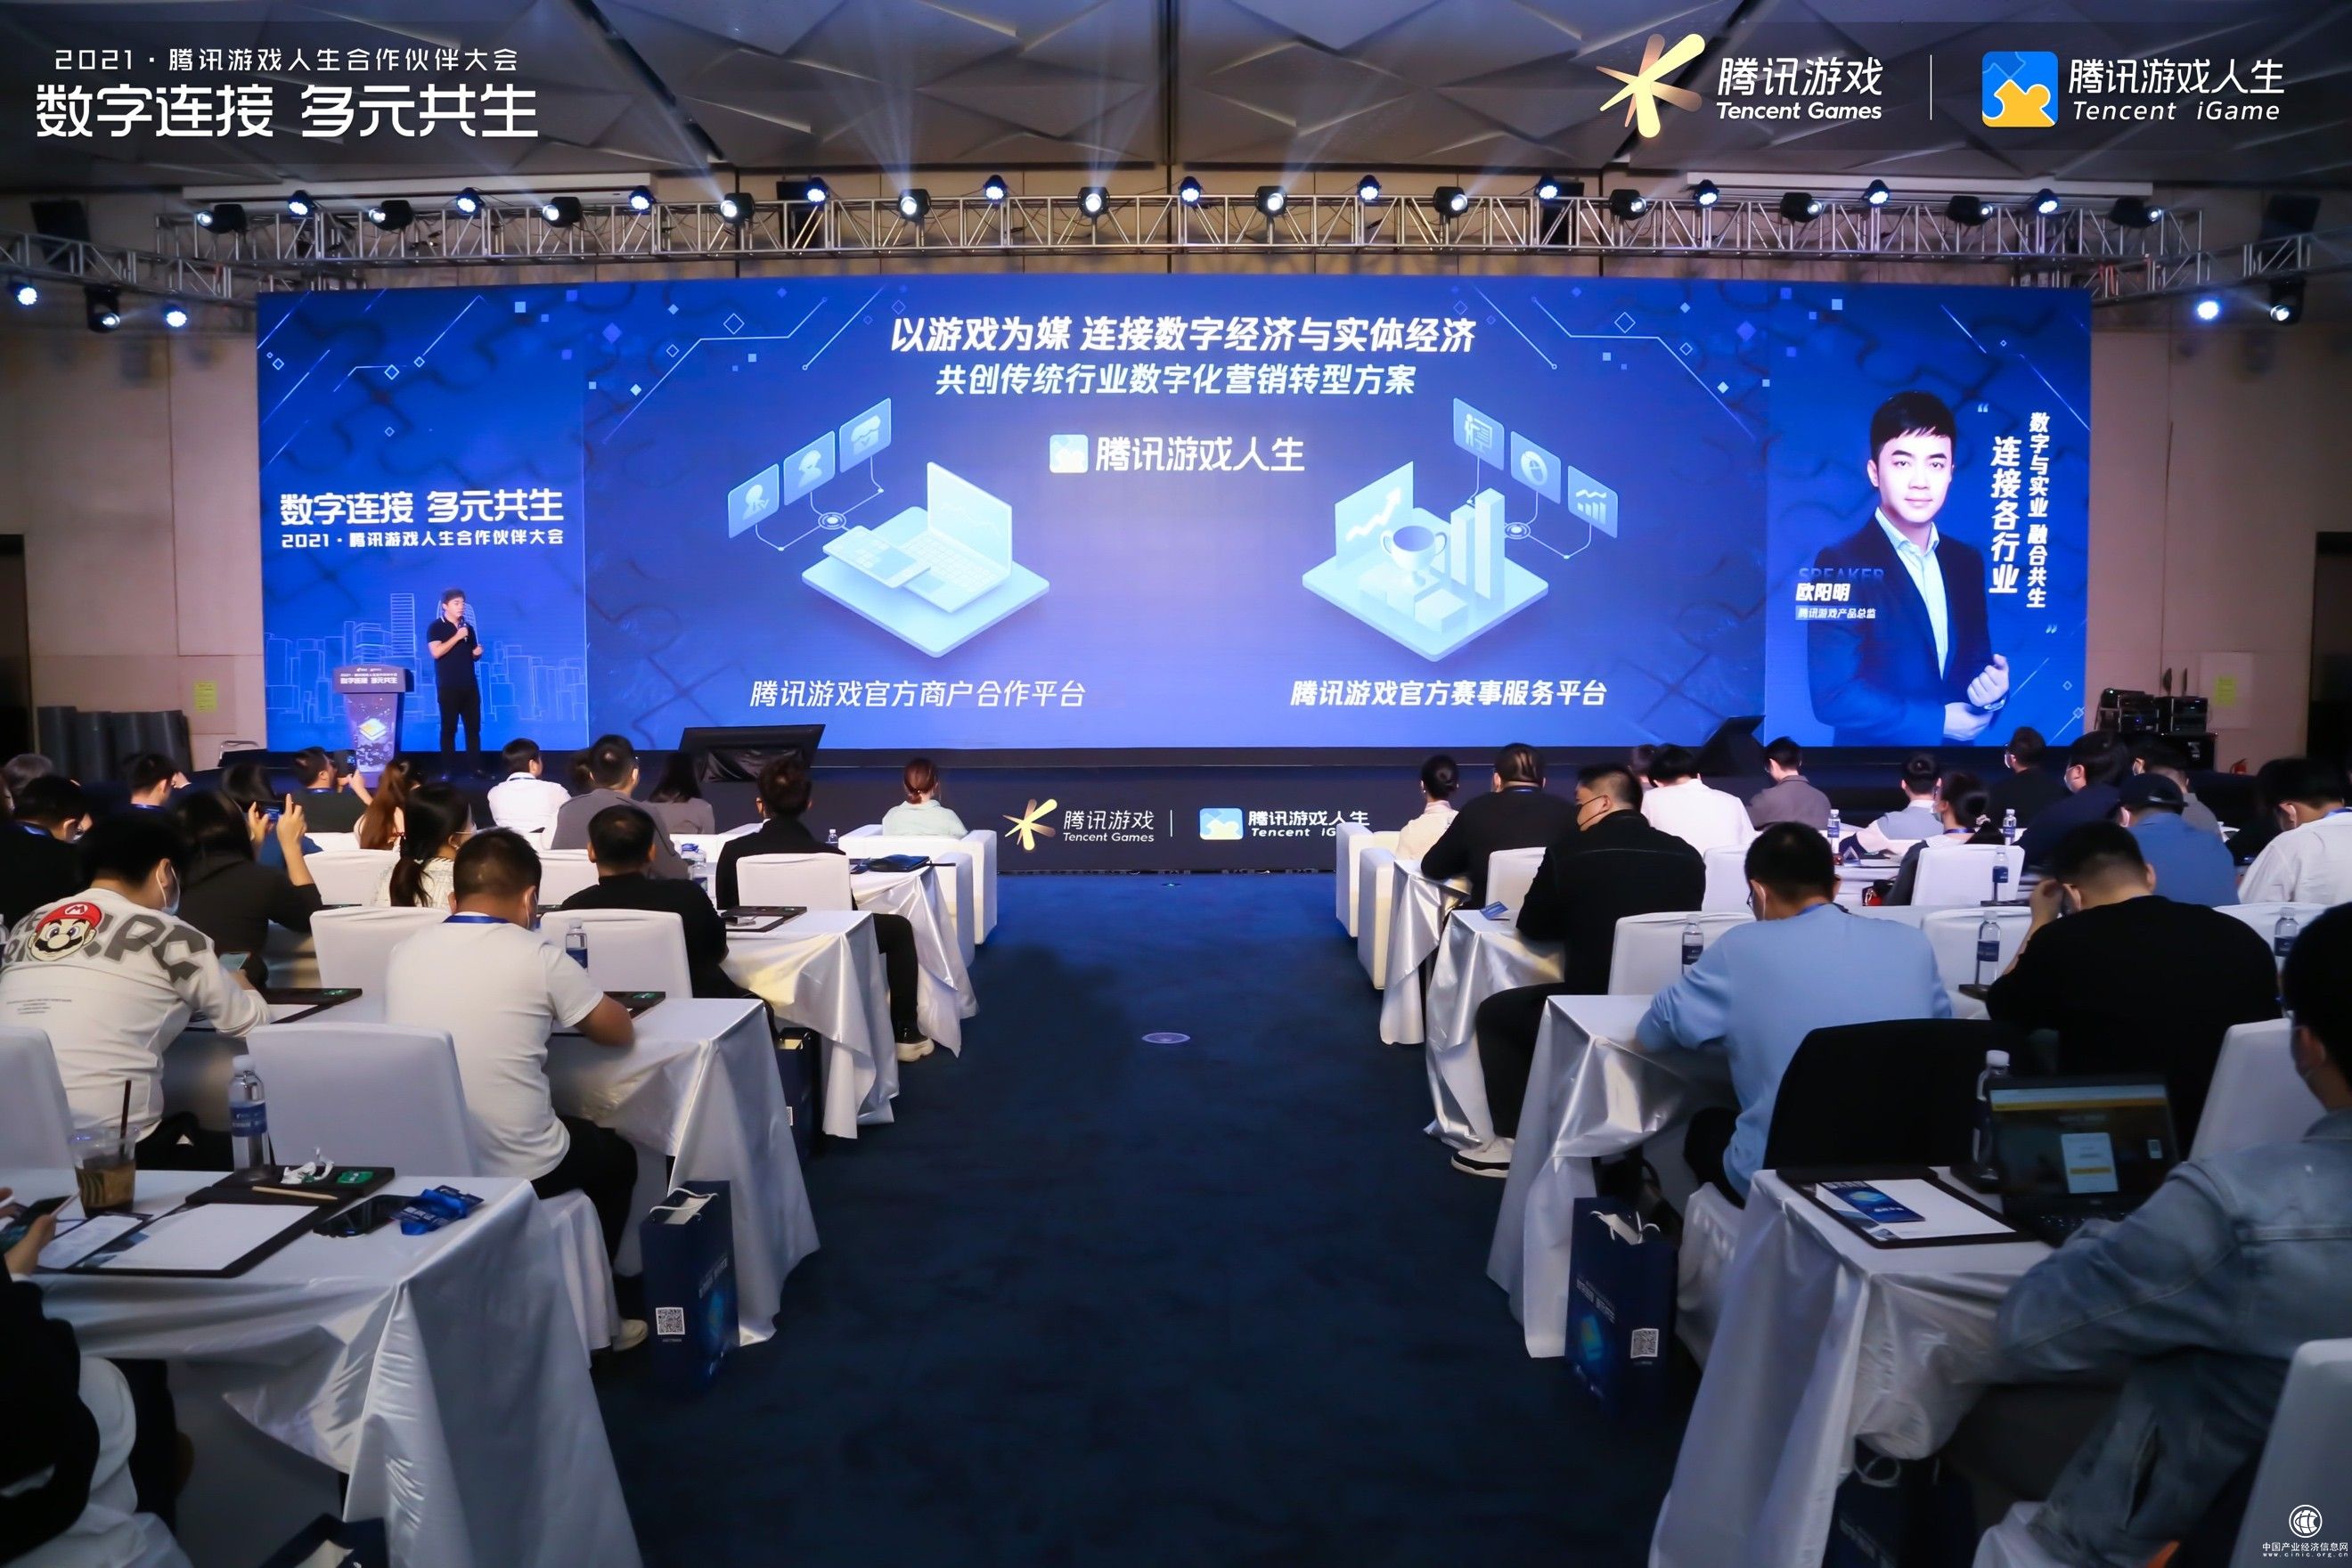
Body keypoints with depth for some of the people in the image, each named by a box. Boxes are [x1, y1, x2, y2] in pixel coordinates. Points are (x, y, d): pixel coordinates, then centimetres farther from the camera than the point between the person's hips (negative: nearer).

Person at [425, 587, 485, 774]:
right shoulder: (436, 627, -3)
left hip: (470, 685, 5)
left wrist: (477, 653, 0)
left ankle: (476, 767, 7)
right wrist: (457, 637, -17)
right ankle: (449, 770, 2)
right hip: (448, 687, -5)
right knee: (449, 728, -1)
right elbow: (436, 652, -16)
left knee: (474, 727, 3)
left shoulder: (468, 627, 14)